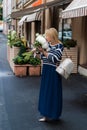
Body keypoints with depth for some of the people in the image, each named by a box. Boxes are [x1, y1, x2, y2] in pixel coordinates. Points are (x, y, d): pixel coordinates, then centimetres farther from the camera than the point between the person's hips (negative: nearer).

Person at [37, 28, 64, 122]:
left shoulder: (59, 46, -12)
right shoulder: (48, 44, 8)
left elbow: (53, 59, -20)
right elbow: (43, 57, 10)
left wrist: (43, 51, -19)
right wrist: (40, 50, -5)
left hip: (53, 72, -8)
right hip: (46, 71, 8)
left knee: (53, 92, 1)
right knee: (46, 91, 13)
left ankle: (53, 115, 16)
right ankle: (47, 114, 26)